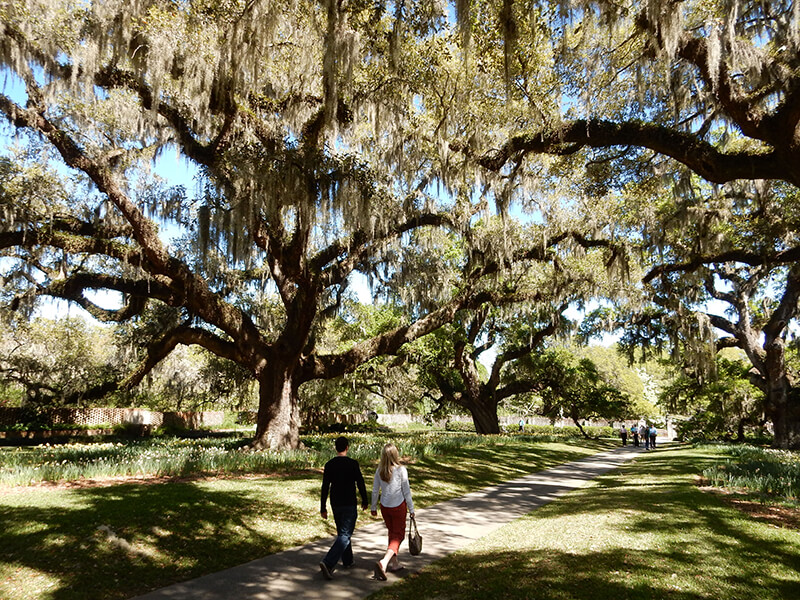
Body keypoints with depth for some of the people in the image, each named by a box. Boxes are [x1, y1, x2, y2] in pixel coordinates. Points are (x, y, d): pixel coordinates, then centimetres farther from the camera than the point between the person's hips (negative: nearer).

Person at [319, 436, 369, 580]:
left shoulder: (329, 465, -2)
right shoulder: (353, 464, -12)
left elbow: (325, 487, -1)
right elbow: (360, 484, -6)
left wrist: (323, 508, 5)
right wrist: (364, 501, 9)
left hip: (335, 504, 5)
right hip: (349, 504, -5)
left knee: (342, 532, 21)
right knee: (345, 535, -3)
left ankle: (347, 561, 32)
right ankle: (328, 563, -18)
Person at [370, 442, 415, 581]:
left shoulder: (379, 470, -5)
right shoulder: (401, 470, -15)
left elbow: (375, 490, 2)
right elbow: (406, 491, -9)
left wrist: (373, 507, 16)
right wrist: (411, 509, 1)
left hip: (384, 507, 4)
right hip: (398, 507, -4)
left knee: (392, 533, 22)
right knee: (398, 535, 3)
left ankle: (393, 562, 29)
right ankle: (384, 562, -16)